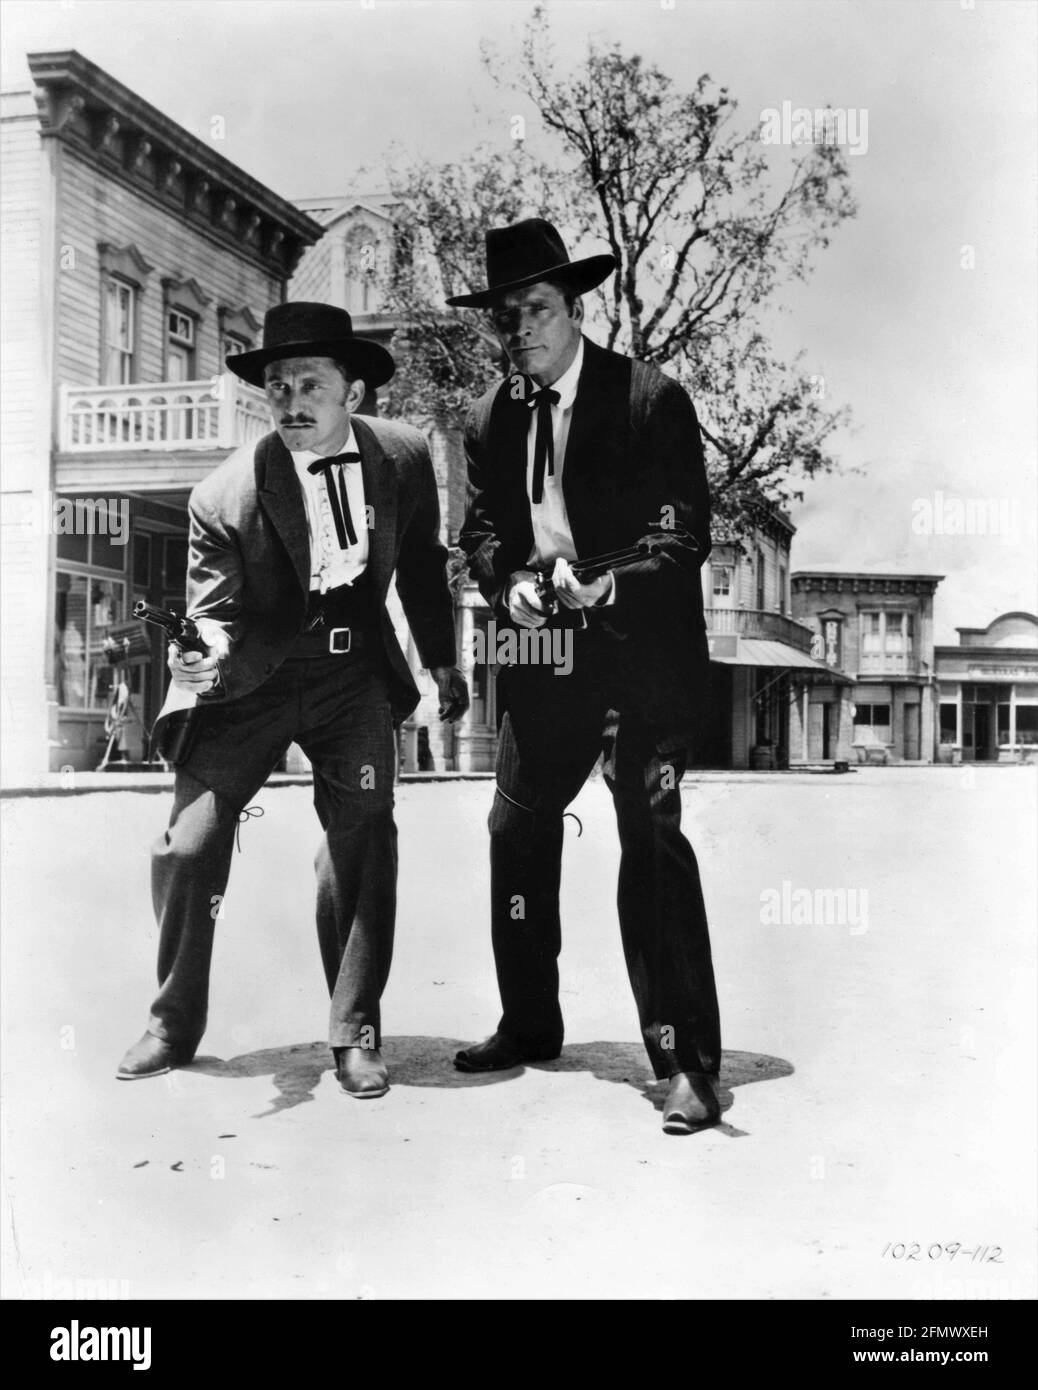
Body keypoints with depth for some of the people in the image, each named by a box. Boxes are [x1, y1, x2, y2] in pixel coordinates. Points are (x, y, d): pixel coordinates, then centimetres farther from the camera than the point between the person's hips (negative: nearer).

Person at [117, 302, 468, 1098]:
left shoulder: (404, 458, -7)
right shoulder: (225, 495, -17)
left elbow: (422, 568, 8)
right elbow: (214, 613, -10)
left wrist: (444, 665, 14)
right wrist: (211, 661, -33)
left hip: (355, 671, 2)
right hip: (258, 677, -2)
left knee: (364, 844, -4)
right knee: (186, 847, -5)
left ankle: (355, 1034, 12)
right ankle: (174, 1025, 17)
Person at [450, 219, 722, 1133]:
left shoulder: (652, 401, -7)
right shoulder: (491, 419, 9)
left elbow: (685, 536, -11)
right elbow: (481, 531, 10)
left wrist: (606, 587, -27)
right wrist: (510, 585, -12)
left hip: (641, 652, -6)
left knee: (652, 840, -11)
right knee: (516, 827, 10)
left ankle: (687, 1060, -4)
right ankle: (530, 1026, 28)